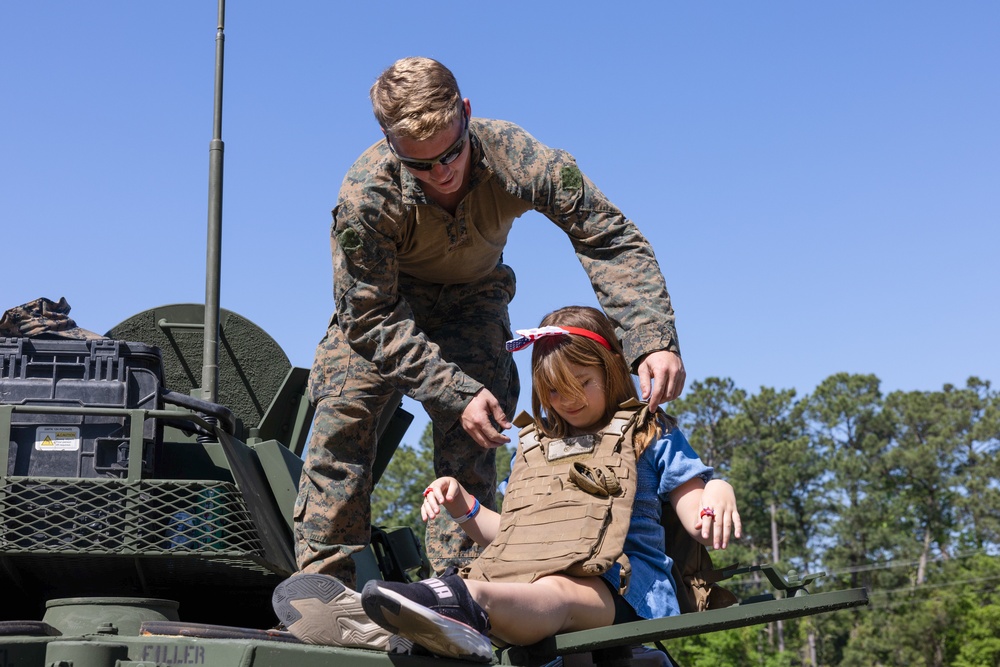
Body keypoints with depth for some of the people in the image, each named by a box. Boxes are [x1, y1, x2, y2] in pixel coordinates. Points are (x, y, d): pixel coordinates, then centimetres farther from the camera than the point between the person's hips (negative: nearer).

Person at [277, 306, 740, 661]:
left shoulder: (650, 434, 15)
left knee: (556, 595, -41)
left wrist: (719, 493, -16)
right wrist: (462, 506, 10)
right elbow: (509, 533, 29)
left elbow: (699, 523, 8)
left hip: (619, 582, -6)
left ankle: (464, 600, -72)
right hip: (529, 573, 7)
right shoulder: (535, 442, 28)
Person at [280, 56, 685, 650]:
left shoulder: (519, 159, -35)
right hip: (382, 301, -1)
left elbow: (613, 241, -28)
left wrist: (654, 339, -41)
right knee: (344, 420, -14)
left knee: (471, 443, -12)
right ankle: (326, 582, -7)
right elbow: (374, 319, -29)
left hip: (472, 299, 1)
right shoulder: (367, 195, -37)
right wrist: (458, 392, -38)